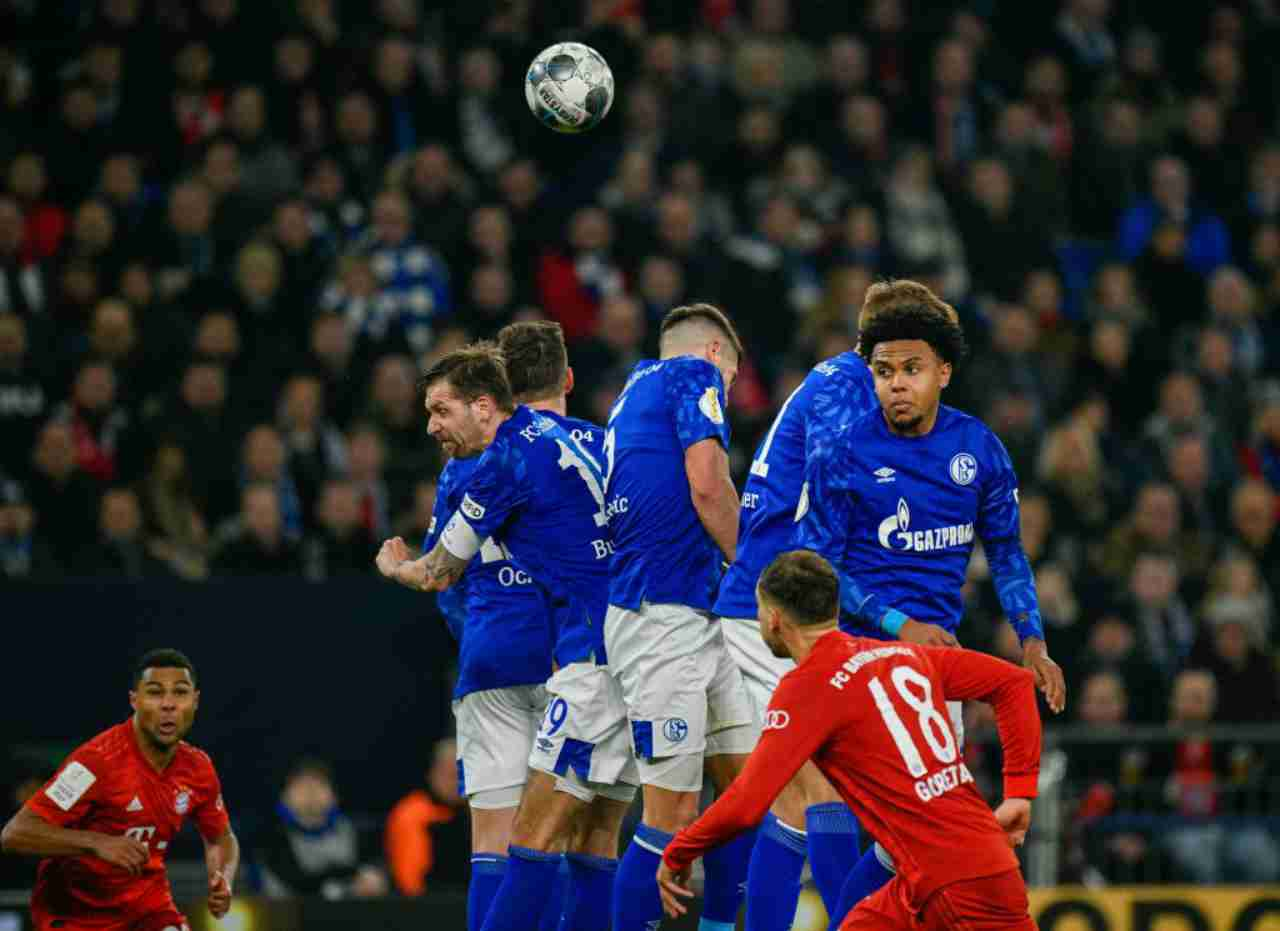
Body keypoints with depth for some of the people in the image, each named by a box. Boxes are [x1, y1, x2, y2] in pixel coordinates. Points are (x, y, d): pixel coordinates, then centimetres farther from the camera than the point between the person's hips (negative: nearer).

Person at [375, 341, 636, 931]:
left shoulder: (506, 459, -7)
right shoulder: (563, 434, 18)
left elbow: (436, 576, 5)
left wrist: (393, 566, 26)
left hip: (597, 654, -9)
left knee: (536, 836, -12)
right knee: (595, 839, 7)